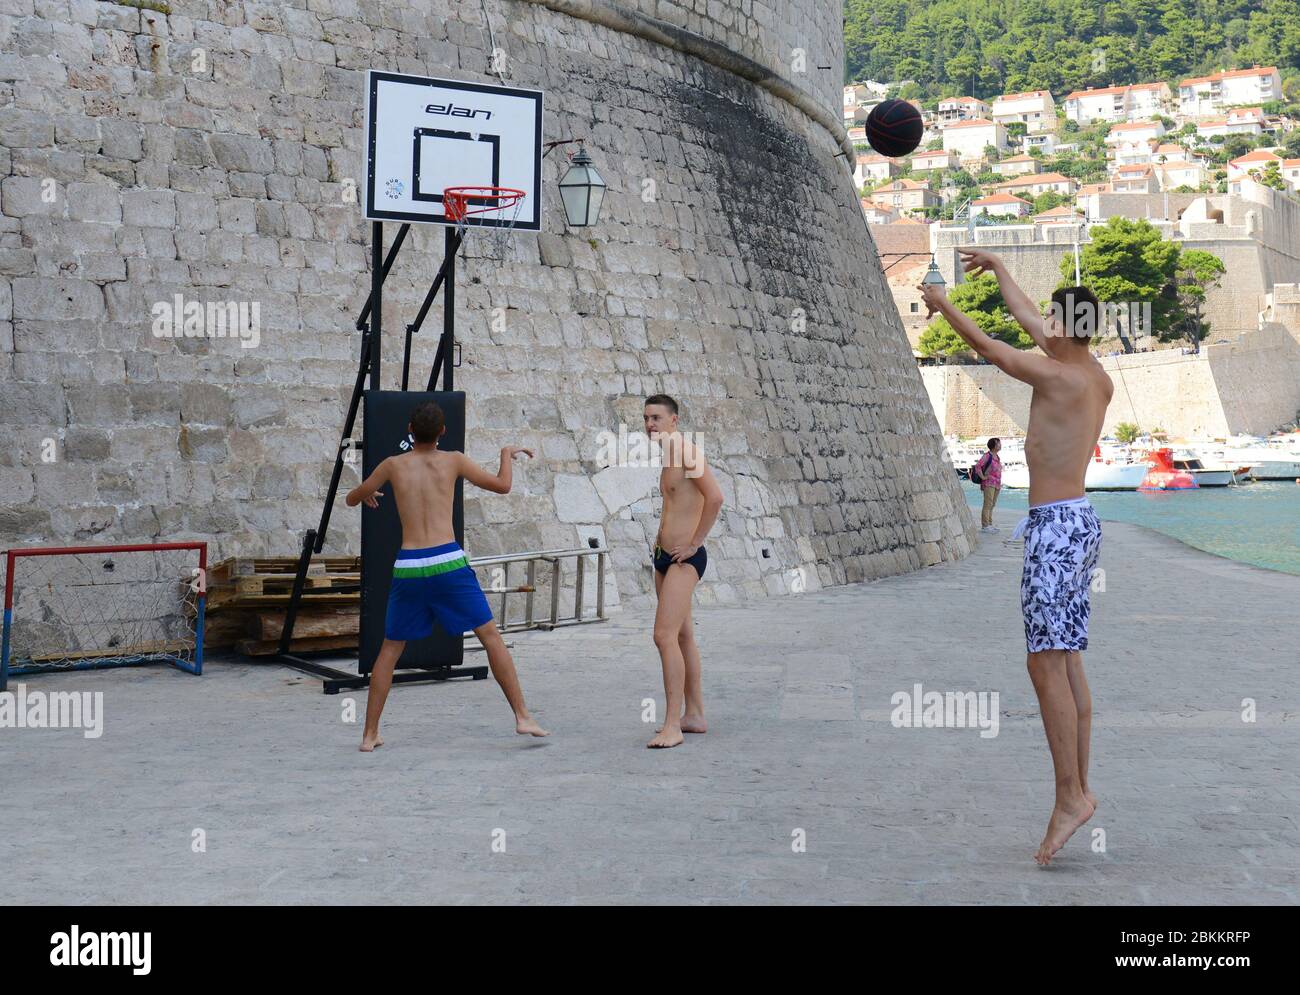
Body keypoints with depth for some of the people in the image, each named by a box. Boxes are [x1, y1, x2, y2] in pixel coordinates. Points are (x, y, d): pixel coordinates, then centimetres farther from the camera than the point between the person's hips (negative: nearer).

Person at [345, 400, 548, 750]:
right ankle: (522, 717, 2)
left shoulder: (393, 465, 11)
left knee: (390, 649, 15)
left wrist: (366, 494, 48)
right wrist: (507, 452, 29)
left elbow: (351, 499, 24)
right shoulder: (453, 460, 6)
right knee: (491, 637, 7)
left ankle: (369, 734, 14)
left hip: (408, 568, 2)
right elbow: (502, 486, 11)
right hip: (448, 563, -2)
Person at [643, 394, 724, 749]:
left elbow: (715, 497, -25)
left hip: (685, 559, -10)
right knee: (683, 636, 14)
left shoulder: (688, 452, -13)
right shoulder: (668, 458, 16)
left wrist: (694, 543, -20)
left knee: (665, 636, -18)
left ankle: (672, 726, -18)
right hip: (664, 557, 10)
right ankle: (694, 715, 23)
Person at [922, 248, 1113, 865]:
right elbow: (1030, 322, 25)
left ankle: (1071, 796, -8)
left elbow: (990, 350, -3)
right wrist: (998, 270, 35)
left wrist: (944, 305, 13)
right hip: (1079, 522, 9)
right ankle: (1078, 790, 13)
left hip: (1056, 525, -9)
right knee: (1068, 663, 10)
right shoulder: (1098, 379, 11)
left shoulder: (1061, 377, -14)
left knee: (1045, 664, -9)